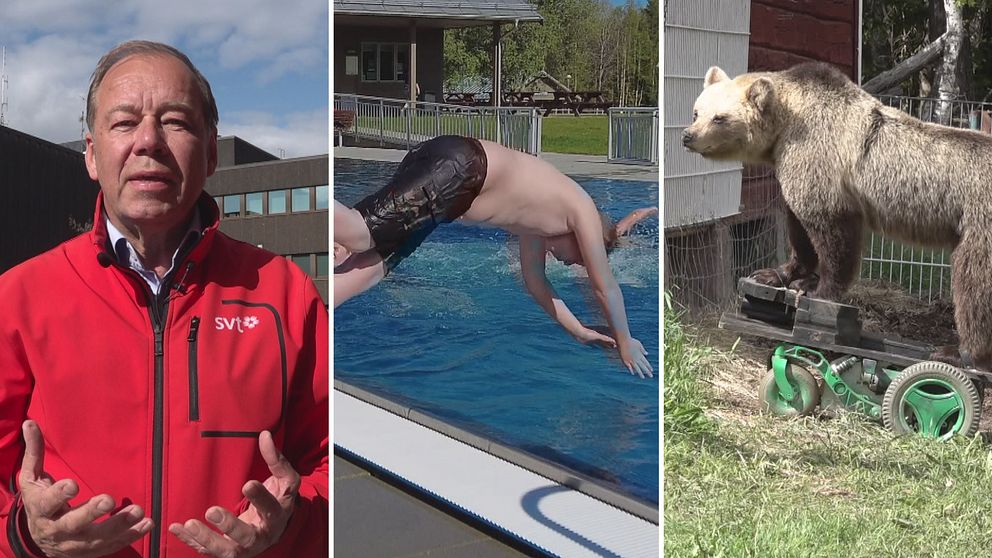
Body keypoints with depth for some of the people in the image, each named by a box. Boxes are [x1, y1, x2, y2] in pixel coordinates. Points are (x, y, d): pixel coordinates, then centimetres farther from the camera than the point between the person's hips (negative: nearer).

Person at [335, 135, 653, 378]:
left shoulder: (539, 219, 31)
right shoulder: (584, 212, 12)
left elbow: (535, 281, 37)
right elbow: (605, 287, 14)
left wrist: (579, 331, 41)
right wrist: (625, 343, 25)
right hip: (453, 168, -8)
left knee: (372, 264, -1)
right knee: (358, 237, -21)